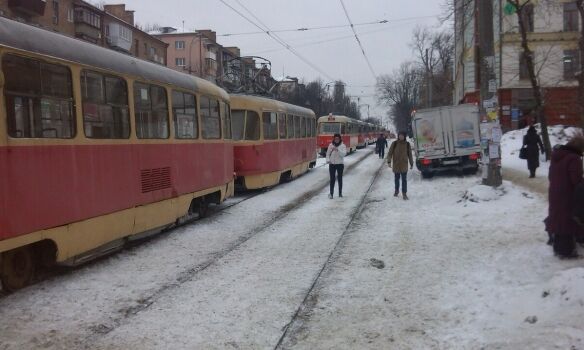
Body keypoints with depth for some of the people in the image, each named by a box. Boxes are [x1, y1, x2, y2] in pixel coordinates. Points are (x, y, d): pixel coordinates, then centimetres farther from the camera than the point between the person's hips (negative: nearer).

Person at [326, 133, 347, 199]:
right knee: (332, 179, -2)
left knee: (340, 179, 8)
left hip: (340, 164, -1)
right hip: (332, 164, 1)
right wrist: (328, 160, -9)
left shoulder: (342, 145, -3)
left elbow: (344, 154, -17)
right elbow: (328, 154, 8)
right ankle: (331, 193, 0)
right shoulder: (330, 145, 4)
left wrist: (337, 150, -30)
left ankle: (340, 193, 19)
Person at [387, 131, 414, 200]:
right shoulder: (394, 143, -4)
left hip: (404, 165, 0)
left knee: (404, 180, 0)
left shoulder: (407, 144, 0)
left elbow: (410, 154, 7)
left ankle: (404, 193, 7)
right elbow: (390, 153, -3)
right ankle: (396, 191, 31)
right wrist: (389, 161, -14)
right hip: (396, 165, 0)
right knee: (397, 179, 14)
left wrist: (411, 163, 9)